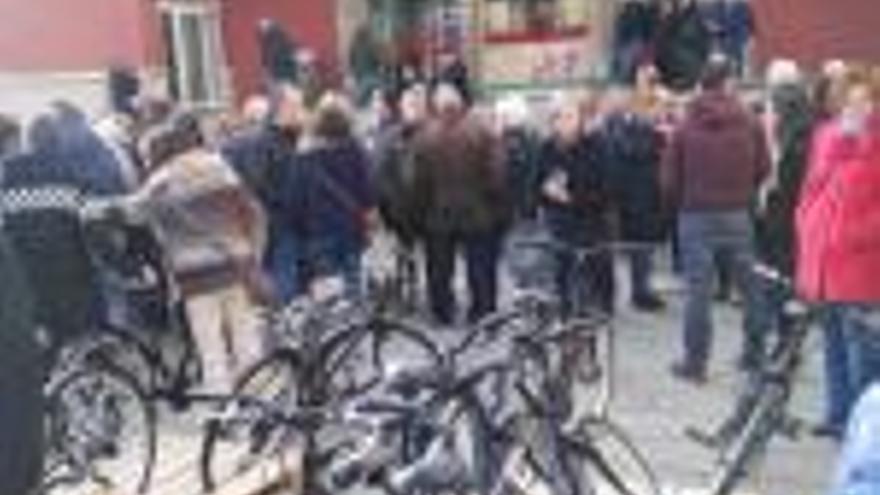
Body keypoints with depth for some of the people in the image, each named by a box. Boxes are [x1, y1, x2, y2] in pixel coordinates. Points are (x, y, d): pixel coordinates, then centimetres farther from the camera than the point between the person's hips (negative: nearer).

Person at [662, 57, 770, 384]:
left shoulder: (686, 127, -4)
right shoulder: (750, 124, -1)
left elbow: (670, 178, -3)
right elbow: (763, 169, 1)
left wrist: (681, 205, 15)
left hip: (696, 216, -1)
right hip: (738, 214, 1)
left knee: (698, 290, 1)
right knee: (751, 285, 14)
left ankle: (695, 362, 4)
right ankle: (754, 352, 21)